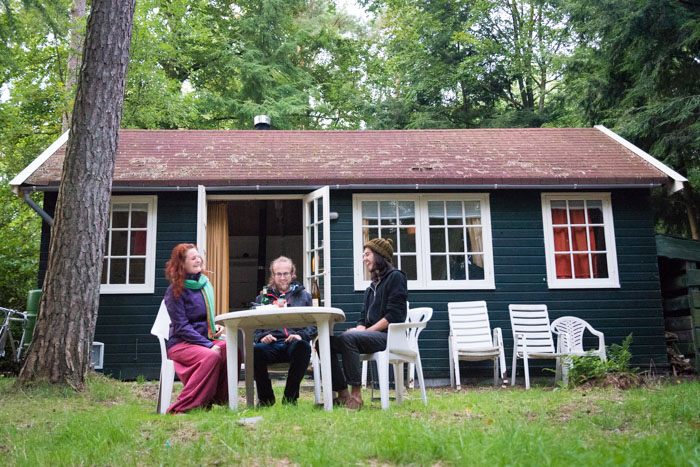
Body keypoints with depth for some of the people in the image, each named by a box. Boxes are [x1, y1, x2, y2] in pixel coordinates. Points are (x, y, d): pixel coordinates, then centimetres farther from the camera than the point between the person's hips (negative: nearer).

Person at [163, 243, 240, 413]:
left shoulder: (205, 285, 14)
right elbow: (182, 327, -13)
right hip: (180, 343, -6)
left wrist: (215, 327, 2)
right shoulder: (175, 290, -7)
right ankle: (181, 408, -27)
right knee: (211, 356, -34)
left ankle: (217, 399, -15)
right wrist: (209, 345, -22)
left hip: (205, 339, 6)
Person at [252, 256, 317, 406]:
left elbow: (313, 326, 13)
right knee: (255, 350, -34)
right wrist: (261, 337, -7)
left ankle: (290, 397, -18)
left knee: (303, 347, -37)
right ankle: (265, 398, -11)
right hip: (271, 346, 1)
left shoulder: (303, 296, 24)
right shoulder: (263, 297, 25)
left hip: (293, 345, 0)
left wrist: (301, 335, -7)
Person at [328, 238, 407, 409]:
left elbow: (394, 316, -12)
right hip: (371, 335, 8)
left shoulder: (395, 277, -1)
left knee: (347, 338, -33)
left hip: (388, 336, -8)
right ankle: (343, 394, -14)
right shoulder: (373, 285, 25)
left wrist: (366, 331, -14)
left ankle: (356, 395, -31)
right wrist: (360, 328, -2)